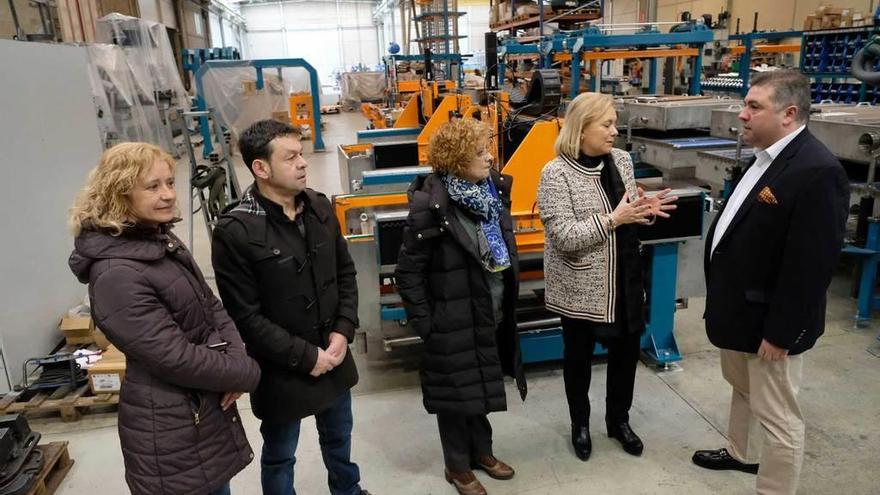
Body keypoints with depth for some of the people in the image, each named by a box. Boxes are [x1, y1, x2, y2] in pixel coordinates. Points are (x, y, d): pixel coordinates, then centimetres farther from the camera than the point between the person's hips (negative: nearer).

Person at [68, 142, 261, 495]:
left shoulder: (162, 240, 6)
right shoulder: (117, 275, -24)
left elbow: (211, 307, 8)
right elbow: (176, 358, -25)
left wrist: (237, 357, -9)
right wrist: (247, 374, -13)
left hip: (209, 409, 9)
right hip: (172, 434, -8)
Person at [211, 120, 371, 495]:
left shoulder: (319, 206, -3)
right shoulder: (235, 231, -21)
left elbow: (346, 273, 5)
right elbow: (246, 317, -19)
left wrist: (343, 332, -6)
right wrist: (305, 356, -17)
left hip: (333, 356, 6)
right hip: (281, 370, -5)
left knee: (338, 436, 28)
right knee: (280, 456, 18)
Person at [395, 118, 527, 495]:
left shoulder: (494, 189, 0)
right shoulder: (430, 205, -21)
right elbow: (408, 273, -16)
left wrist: (509, 301, 13)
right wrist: (423, 323, -14)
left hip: (492, 315, 6)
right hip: (454, 320, -6)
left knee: (480, 384, 22)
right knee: (457, 392, 11)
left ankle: (481, 450, 43)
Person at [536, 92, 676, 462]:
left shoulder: (621, 160, 2)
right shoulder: (556, 174, -17)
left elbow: (626, 215, 12)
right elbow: (565, 237, -24)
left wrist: (645, 210, -10)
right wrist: (613, 219, -27)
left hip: (624, 282, 6)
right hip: (581, 289, -5)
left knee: (626, 351, 17)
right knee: (579, 357, 13)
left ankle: (619, 419, 40)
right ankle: (580, 424, 37)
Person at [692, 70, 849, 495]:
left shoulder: (817, 170, -24)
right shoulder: (766, 156, 6)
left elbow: (810, 264, -25)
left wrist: (779, 331, -20)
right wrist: (721, 301, 17)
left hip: (768, 320, -10)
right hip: (739, 306, 10)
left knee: (777, 417, 6)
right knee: (742, 388, 28)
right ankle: (741, 454, 49)